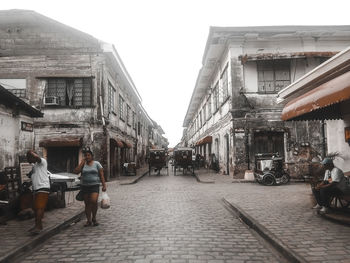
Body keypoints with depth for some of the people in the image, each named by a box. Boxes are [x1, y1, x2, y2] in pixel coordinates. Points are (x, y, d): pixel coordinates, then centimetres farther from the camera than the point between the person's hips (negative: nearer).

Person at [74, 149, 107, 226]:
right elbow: (76, 171, -9)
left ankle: (94, 218, 2)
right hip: (85, 186, 3)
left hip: (94, 186, -2)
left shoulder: (96, 164, 4)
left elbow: (101, 175, 2)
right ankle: (89, 220, 17)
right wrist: (82, 162, -6)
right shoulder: (82, 164, 8)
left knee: (94, 201, -18)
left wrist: (104, 185, -5)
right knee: (87, 204, 6)